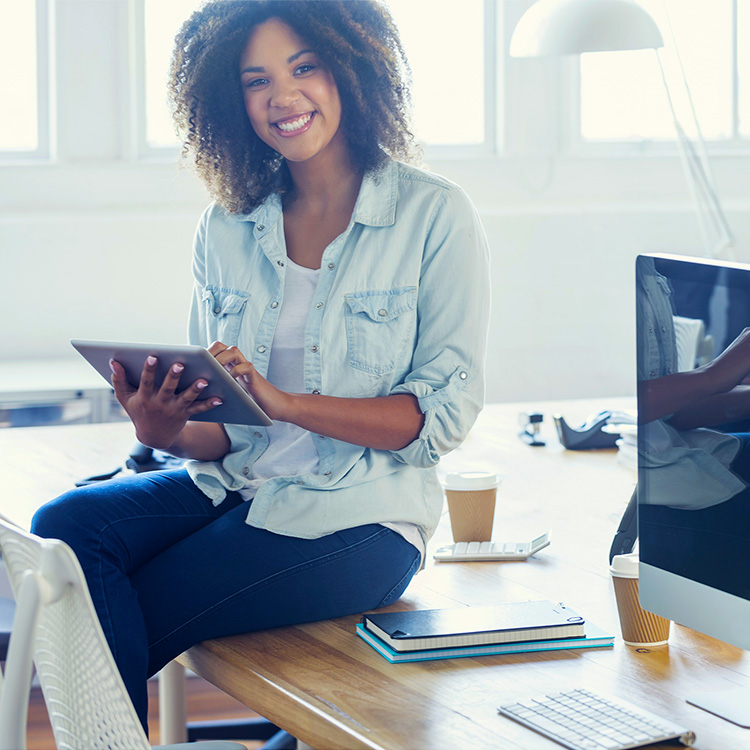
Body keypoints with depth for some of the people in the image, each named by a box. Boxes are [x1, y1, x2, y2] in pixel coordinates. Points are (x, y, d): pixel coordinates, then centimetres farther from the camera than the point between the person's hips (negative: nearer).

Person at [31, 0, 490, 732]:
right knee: (64, 527, -22)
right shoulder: (226, 228, 9)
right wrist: (166, 432, -14)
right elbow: (220, 424, 11)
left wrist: (286, 401, -23)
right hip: (233, 483, 5)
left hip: (359, 516, -5)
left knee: (113, 629, -21)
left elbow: (447, 412, -10)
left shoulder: (434, 215, -5)